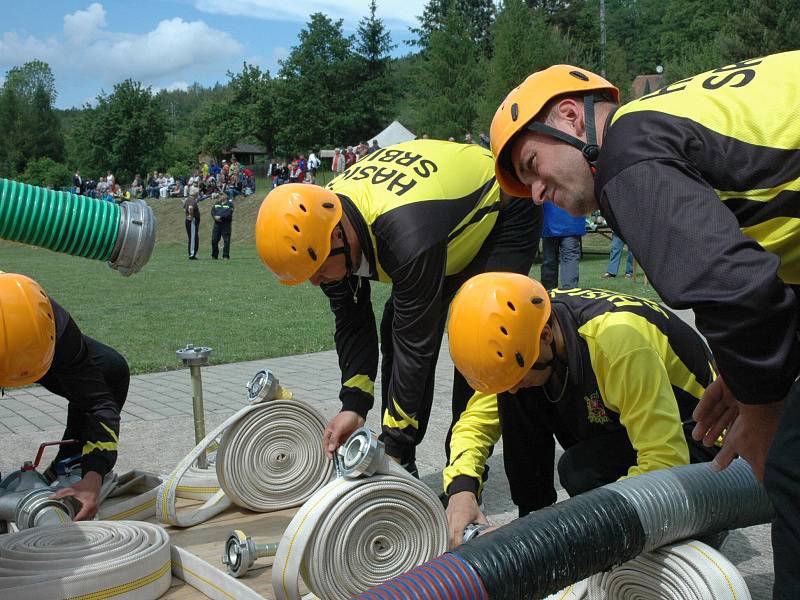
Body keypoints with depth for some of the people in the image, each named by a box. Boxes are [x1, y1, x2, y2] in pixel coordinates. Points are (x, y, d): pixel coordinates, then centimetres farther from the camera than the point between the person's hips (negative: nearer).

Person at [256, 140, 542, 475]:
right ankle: (399, 471, 10)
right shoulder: (322, 219, -20)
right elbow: (351, 324, -11)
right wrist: (353, 407, -19)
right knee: (395, 330, 0)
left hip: (503, 213, -7)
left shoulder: (409, 240, -45)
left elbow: (416, 346, -36)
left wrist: (393, 445, -29)